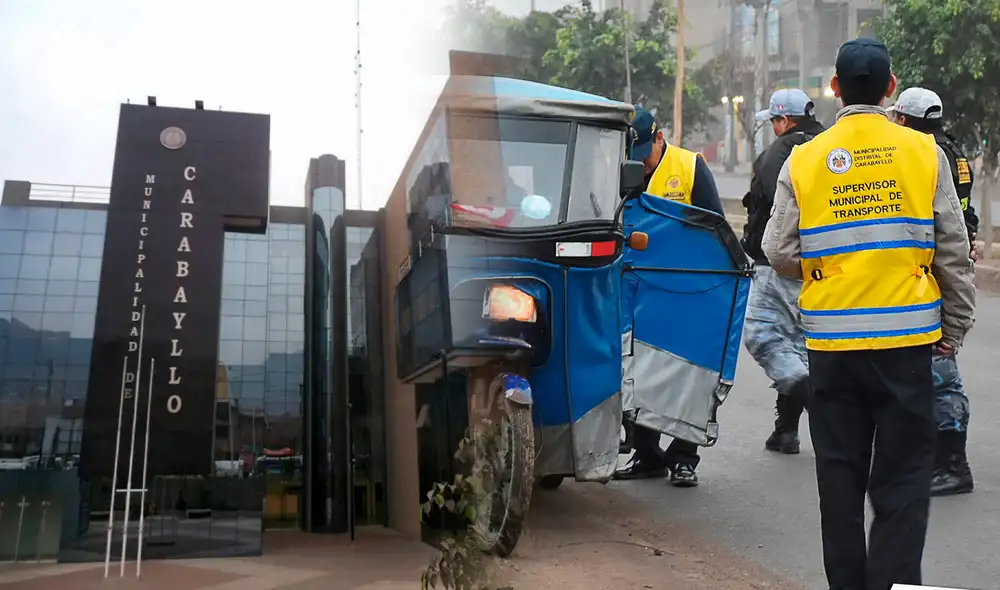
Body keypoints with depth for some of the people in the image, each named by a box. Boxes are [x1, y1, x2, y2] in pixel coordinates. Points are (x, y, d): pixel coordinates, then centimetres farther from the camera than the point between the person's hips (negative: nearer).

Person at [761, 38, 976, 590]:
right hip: (907, 338, -1)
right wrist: (955, 326, 12)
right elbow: (953, 251, 1)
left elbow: (779, 253, -2)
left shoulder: (802, 161, -2)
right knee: (902, 477, 7)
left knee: (840, 473, 13)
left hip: (831, 342, 1)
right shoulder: (924, 152, -2)